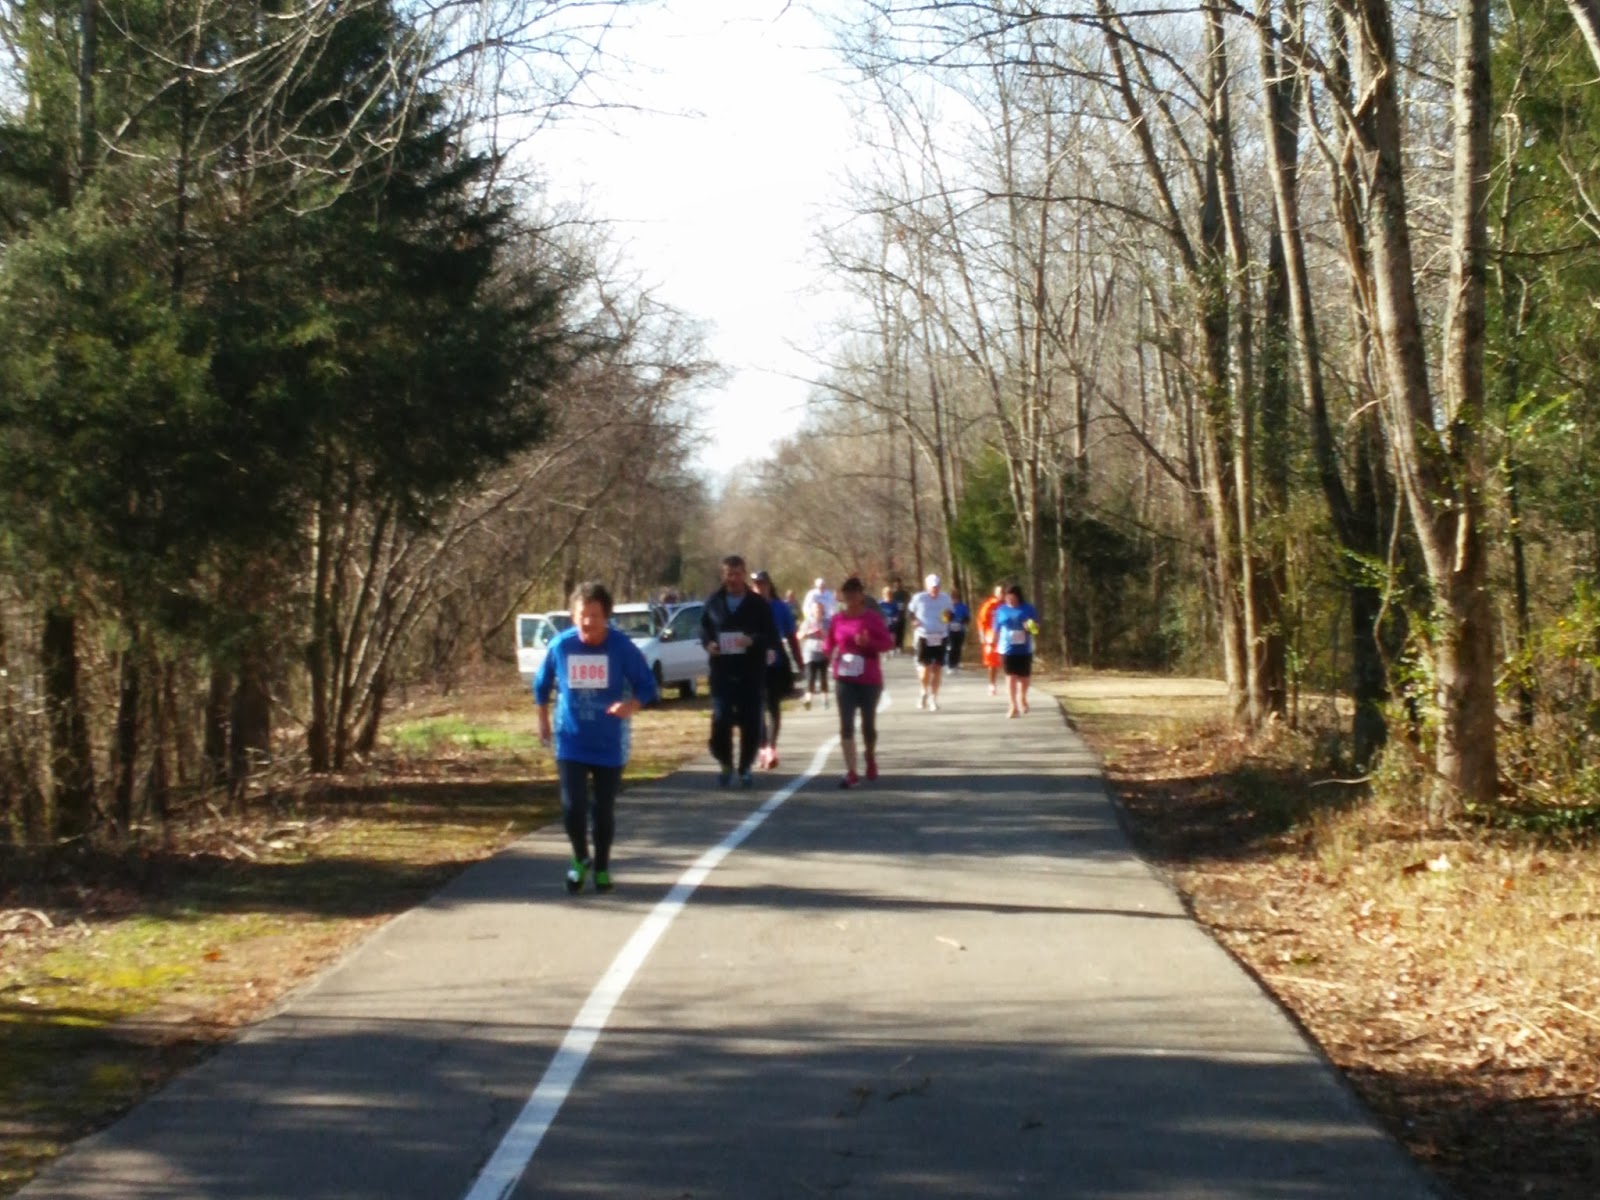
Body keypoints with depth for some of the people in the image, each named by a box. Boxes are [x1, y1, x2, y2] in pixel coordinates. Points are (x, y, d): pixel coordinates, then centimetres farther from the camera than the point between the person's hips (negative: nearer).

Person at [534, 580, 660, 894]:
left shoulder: (621, 646, -12)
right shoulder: (560, 645, -7)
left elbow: (647, 685, -7)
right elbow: (542, 684, 11)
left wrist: (631, 705, -27)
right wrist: (543, 721, 17)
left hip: (610, 745, -1)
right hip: (571, 743, 1)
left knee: (604, 810, 5)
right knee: (573, 806, -9)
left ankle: (601, 868, 27)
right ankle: (580, 860, 18)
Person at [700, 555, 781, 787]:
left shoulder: (758, 604, 1)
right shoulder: (713, 602, 7)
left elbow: (772, 636, 0)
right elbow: (703, 628, 15)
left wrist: (753, 640, -20)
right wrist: (708, 643, -7)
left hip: (751, 672, 0)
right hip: (721, 670, 0)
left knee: (750, 722, 3)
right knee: (721, 719, -9)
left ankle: (745, 768, 18)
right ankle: (725, 764, 12)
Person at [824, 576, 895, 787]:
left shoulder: (872, 617, -8)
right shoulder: (838, 619, 3)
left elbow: (888, 643, -9)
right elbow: (829, 642, 15)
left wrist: (868, 642, -26)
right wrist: (831, 651, -7)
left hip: (869, 680, -2)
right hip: (844, 679, 2)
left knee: (868, 723, 11)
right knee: (846, 724, -8)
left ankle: (871, 760, 39)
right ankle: (851, 773, -10)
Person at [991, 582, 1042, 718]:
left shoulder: (1028, 609, 0)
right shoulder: (1001, 610, 3)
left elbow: (1036, 627, 6)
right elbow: (997, 630, 10)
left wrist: (1032, 627, -18)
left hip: (1024, 649, 1)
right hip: (1008, 649, -1)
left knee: (1023, 676, 14)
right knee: (1010, 677, -11)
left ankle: (1022, 699, 39)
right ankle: (1014, 707, -13)